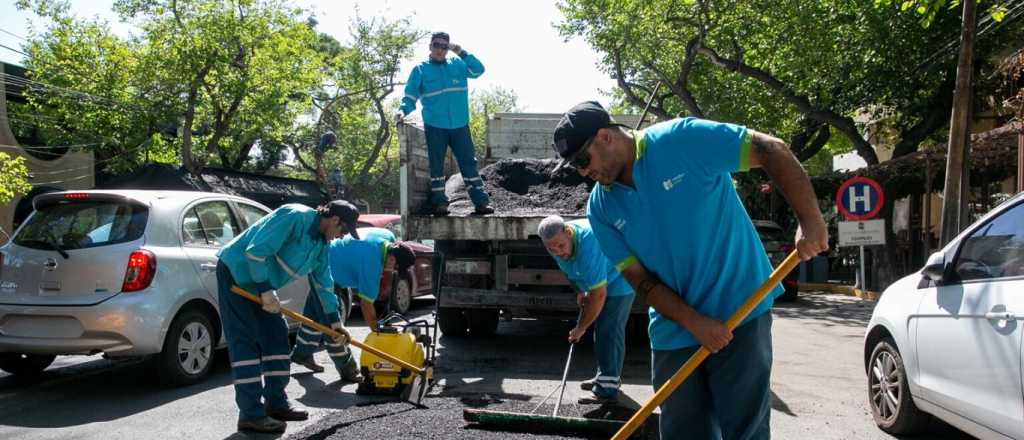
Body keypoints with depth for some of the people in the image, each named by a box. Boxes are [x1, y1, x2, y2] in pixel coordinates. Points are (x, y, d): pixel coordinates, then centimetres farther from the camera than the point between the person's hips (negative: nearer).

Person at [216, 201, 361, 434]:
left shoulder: (321, 244, 6)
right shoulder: (295, 217, -24)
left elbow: (323, 282, 16)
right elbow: (256, 251, -29)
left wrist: (335, 322, 17)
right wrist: (266, 291, -26)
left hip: (261, 283, 10)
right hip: (236, 272, -10)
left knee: (276, 336, 9)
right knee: (245, 342, -11)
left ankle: (276, 402, 18)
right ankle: (251, 414, -10)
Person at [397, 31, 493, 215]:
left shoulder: (458, 65, 10)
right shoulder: (421, 70, 4)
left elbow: (479, 69, -2)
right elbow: (410, 96, 0)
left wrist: (461, 52, -6)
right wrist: (403, 110, -19)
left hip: (460, 125, 2)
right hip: (434, 126, -2)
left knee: (468, 162, 3)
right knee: (436, 164, 4)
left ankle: (481, 201, 5)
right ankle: (439, 202, 11)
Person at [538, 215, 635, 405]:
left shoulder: (588, 243, -39)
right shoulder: (556, 244, -13)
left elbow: (599, 295, -35)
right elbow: (572, 271, 12)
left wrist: (581, 328, -26)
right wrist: (581, 292, 4)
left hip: (619, 282, -9)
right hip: (598, 282, 9)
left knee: (608, 331, -14)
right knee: (601, 329, 17)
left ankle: (607, 389, -10)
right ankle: (605, 376, 32)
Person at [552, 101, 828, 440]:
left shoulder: (684, 138, -13)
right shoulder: (601, 208, 0)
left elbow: (771, 151, -9)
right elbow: (639, 279, -2)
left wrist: (810, 221, -18)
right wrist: (695, 323, -13)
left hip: (739, 315, -4)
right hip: (673, 331, 5)